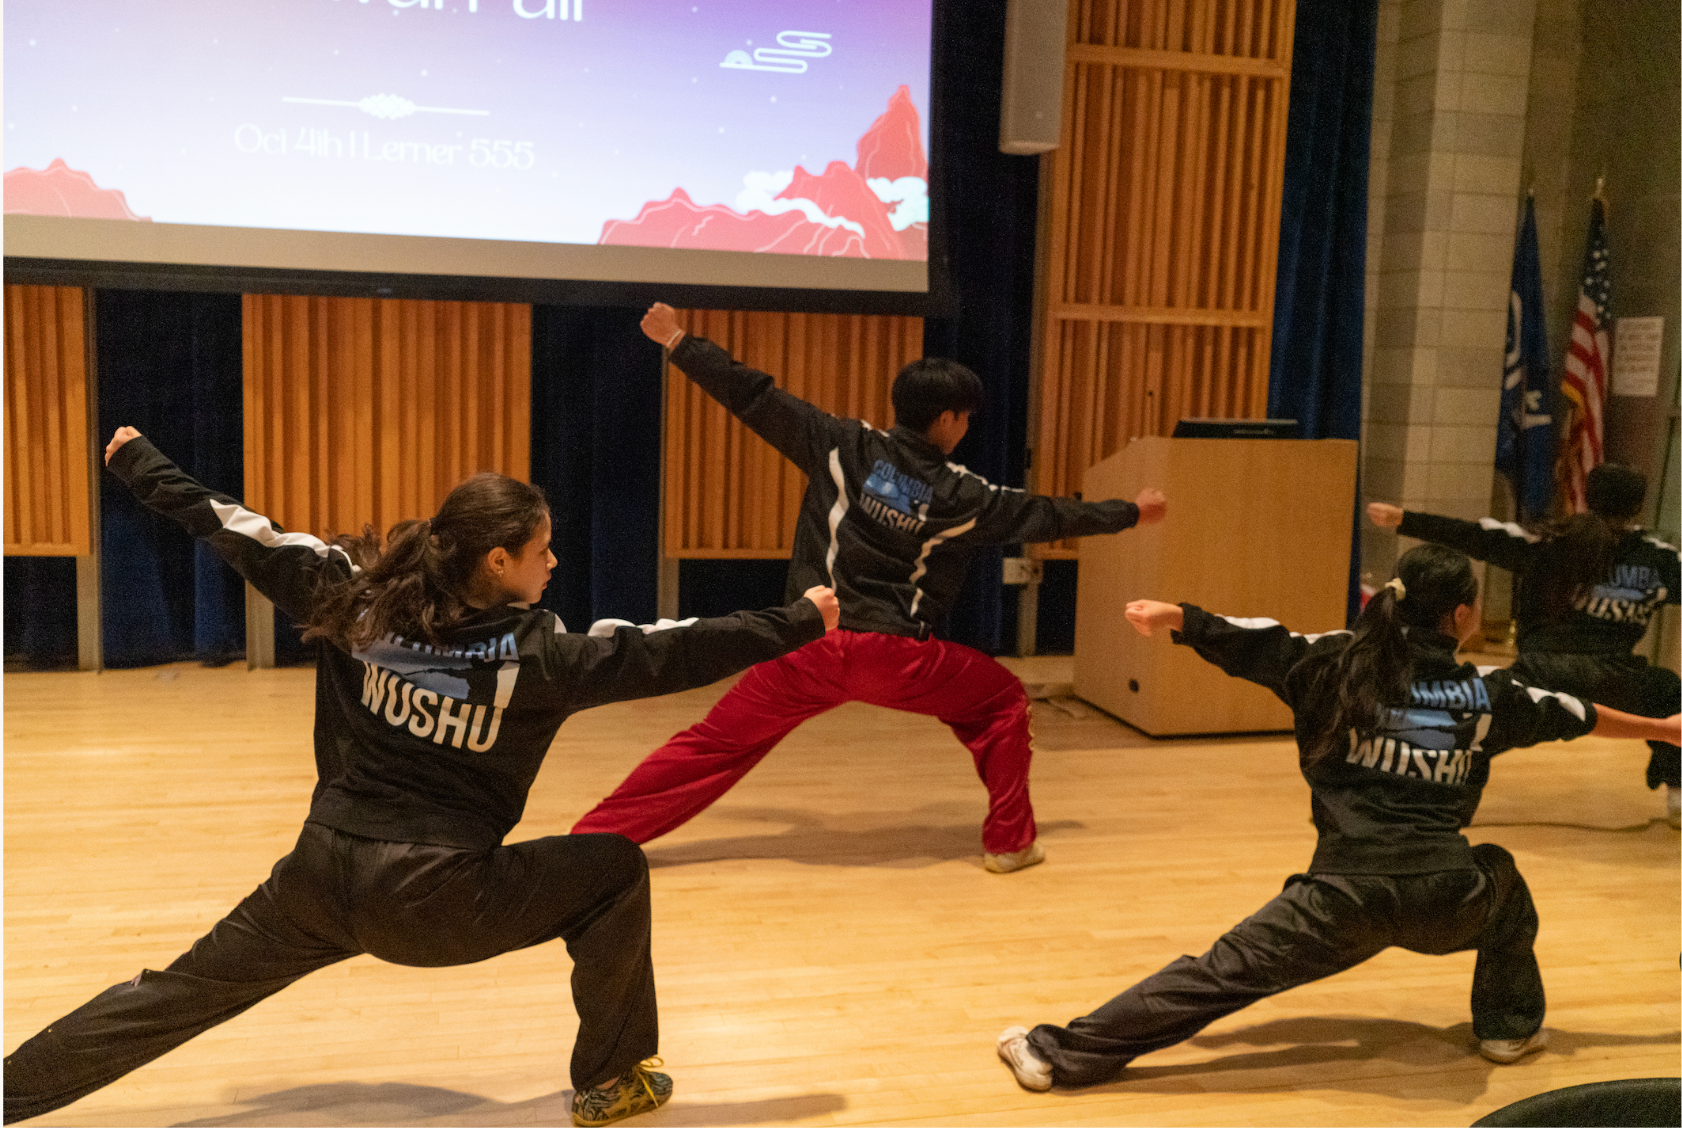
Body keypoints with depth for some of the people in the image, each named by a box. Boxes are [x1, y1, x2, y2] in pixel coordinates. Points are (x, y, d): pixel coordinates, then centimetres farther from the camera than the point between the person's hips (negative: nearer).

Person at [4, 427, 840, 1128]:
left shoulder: (360, 601, -1)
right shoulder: (533, 653, -12)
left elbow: (242, 536, 6)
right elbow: (669, 656, -10)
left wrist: (139, 464, 20)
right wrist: (798, 623, -1)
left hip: (320, 873, 5)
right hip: (434, 898, -4)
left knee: (177, 995, 19)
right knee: (615, 871, 9)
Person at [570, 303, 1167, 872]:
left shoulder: (844, 446, 3)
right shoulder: (963, 494, 3)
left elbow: (755, 398, 3)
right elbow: (1049, 515, 15)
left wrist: (679, 342, 12)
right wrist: (1133, 512, 31)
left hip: (809, 647, 2)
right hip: (894, 656, -2)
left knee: (715, 742, 8)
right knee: (1004, 701, 20)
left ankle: (593, 835, 6)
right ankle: (1010, 841, 22)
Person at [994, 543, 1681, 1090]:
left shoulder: (1343, 662, 4)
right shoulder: (1488, 697, 10)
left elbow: (1249, 642, -1)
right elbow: (1576, 716, 26)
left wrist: (1170, 616, 12)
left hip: (1344, 895, -1)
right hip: (1444, 902, 2)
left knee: (1219, 973, -5)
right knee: (1499, 875, 35)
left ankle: (1064, 1053, -10)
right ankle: (1510, 1025, 43)